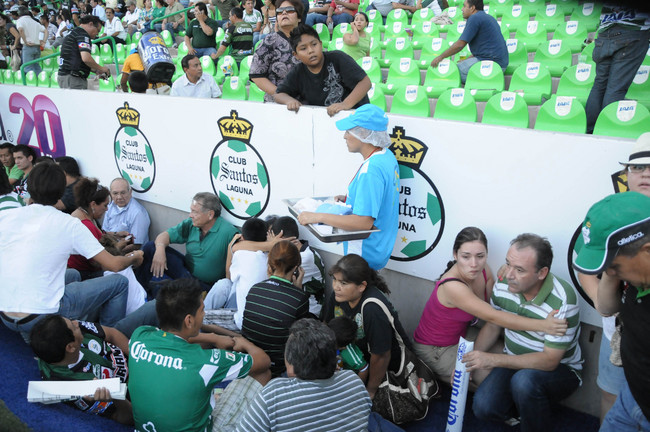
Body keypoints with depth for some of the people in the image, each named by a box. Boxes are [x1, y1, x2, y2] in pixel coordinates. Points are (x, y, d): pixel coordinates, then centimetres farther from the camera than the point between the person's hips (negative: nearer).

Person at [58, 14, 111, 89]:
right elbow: (86, 58, -22)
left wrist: (95, 70, 18)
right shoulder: (82, 34, -8)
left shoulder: (72, 33, 24)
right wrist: (101, 68, -7)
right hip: (73, 78, -10)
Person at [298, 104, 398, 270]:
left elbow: (364, 222, -32)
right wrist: (349, 197, 10)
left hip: (366, 255, -10)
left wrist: (317, 216, -28)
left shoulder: (371, 170, -27)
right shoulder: (387, 156, 4)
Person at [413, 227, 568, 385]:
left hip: (461, 336, 8)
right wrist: (543, 325, -39)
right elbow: (493, 317, -35)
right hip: (434, 350, -8)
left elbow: (495, 306, -6)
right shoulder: (452, 287, -34)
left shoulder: (483, 271, -10)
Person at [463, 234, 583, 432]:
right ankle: (520, 406, 14)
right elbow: (492, 326, 6)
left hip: (559, 369, -4)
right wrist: (471, 359, -7)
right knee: (483, 407, -19)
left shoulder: (562, 301, -27)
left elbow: (549, 360, -26)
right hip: (515, 363, 4)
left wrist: (493, 359, -30)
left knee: (524, 380, -37)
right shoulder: (503, 285, -10)